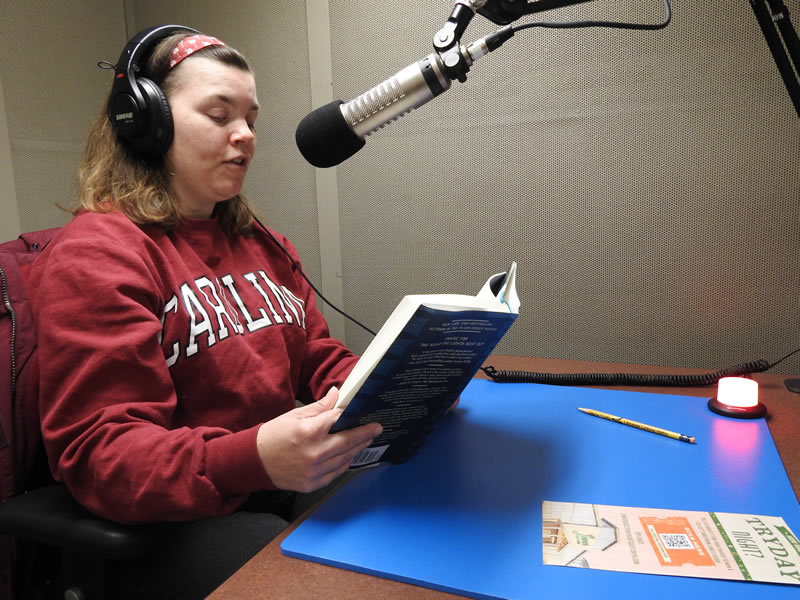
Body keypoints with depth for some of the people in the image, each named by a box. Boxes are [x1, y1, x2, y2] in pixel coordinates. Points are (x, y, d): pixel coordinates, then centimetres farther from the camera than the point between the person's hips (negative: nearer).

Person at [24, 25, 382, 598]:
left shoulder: (261, 243, 15)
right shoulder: (93, 256, -10)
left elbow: (319, 358, 16)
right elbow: (97, 453, -16)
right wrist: (254, 458, -34)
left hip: (296, 483, 7)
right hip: (171, 524, -6)